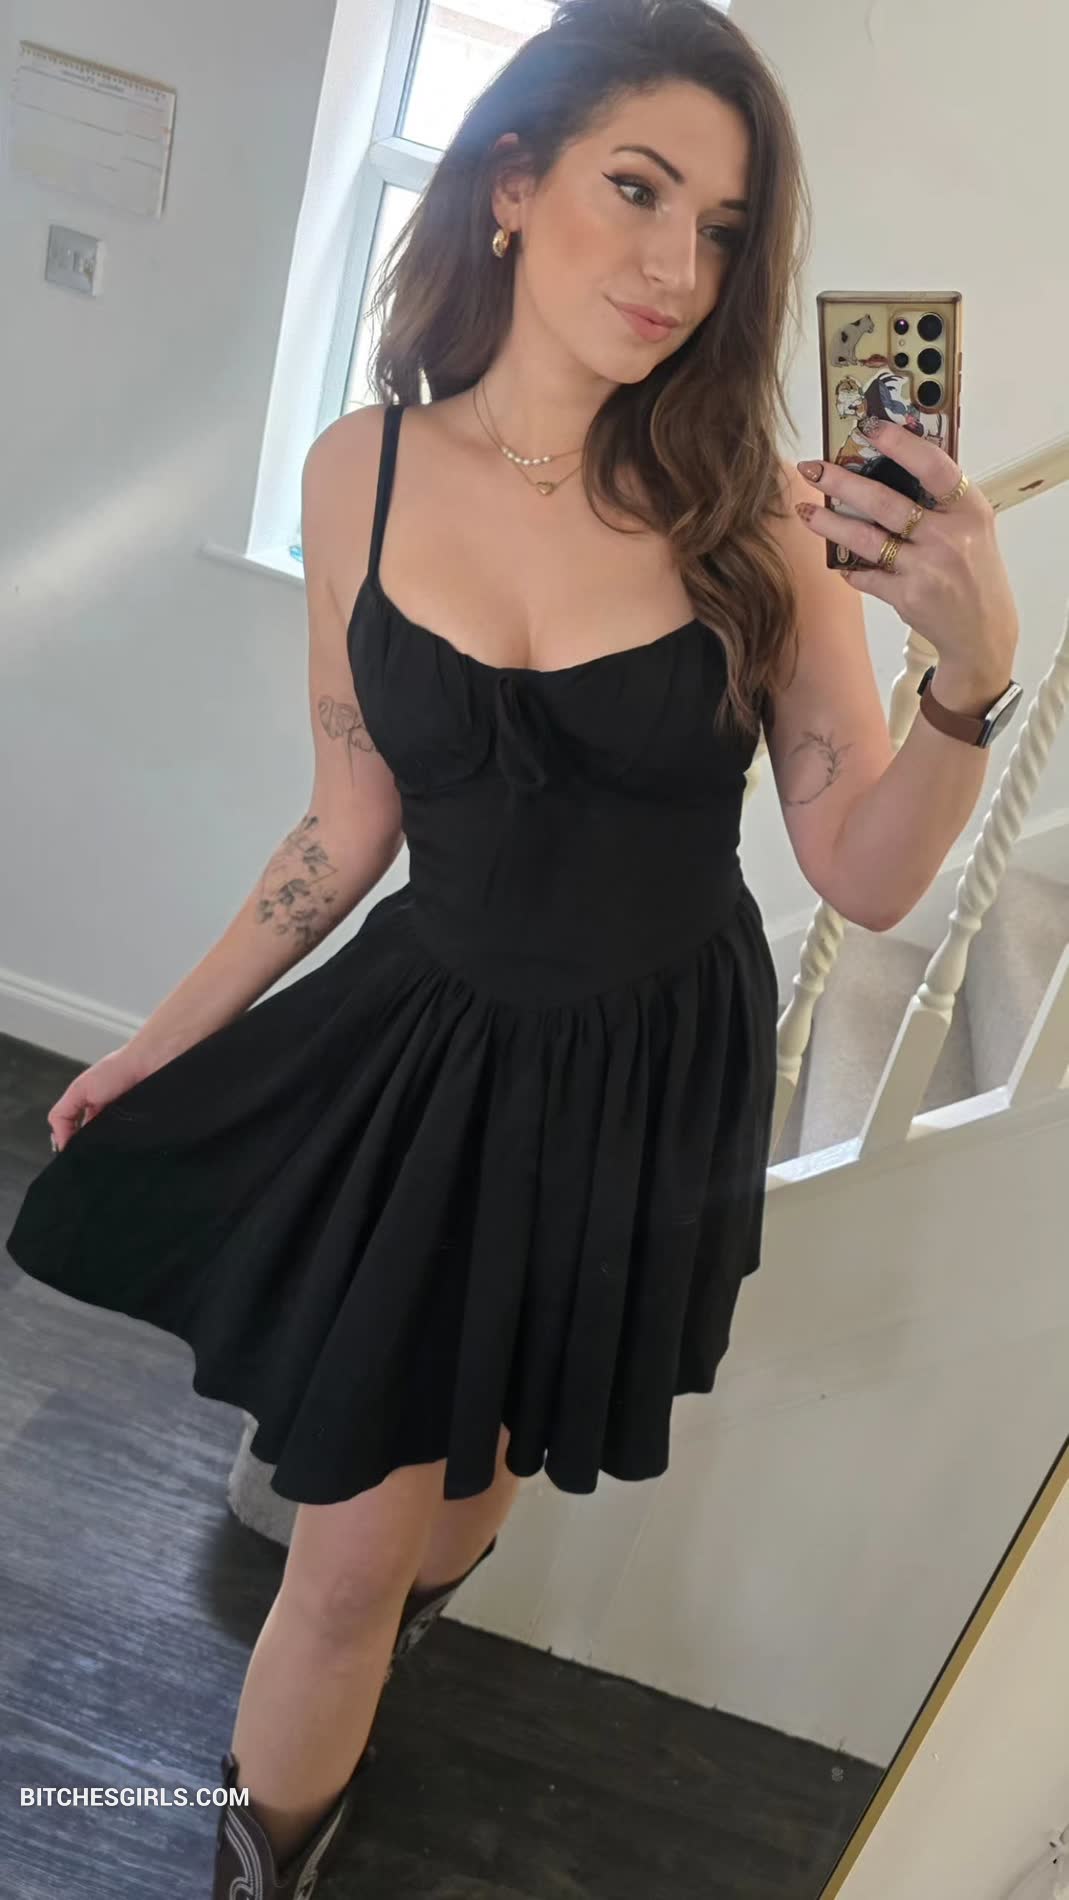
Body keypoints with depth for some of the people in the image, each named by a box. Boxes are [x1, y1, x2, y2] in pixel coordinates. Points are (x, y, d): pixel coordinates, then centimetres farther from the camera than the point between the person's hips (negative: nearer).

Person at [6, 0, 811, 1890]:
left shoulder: (743, 507, -14)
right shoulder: (362, 473, -10)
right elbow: (352, 823, 0)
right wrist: (169, 1034, 6)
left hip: (653, 1074, -1)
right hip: (433, 1039, 1)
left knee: (467, 1459, 20)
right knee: (352, 1549, 15)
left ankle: (415, 1578, 60)